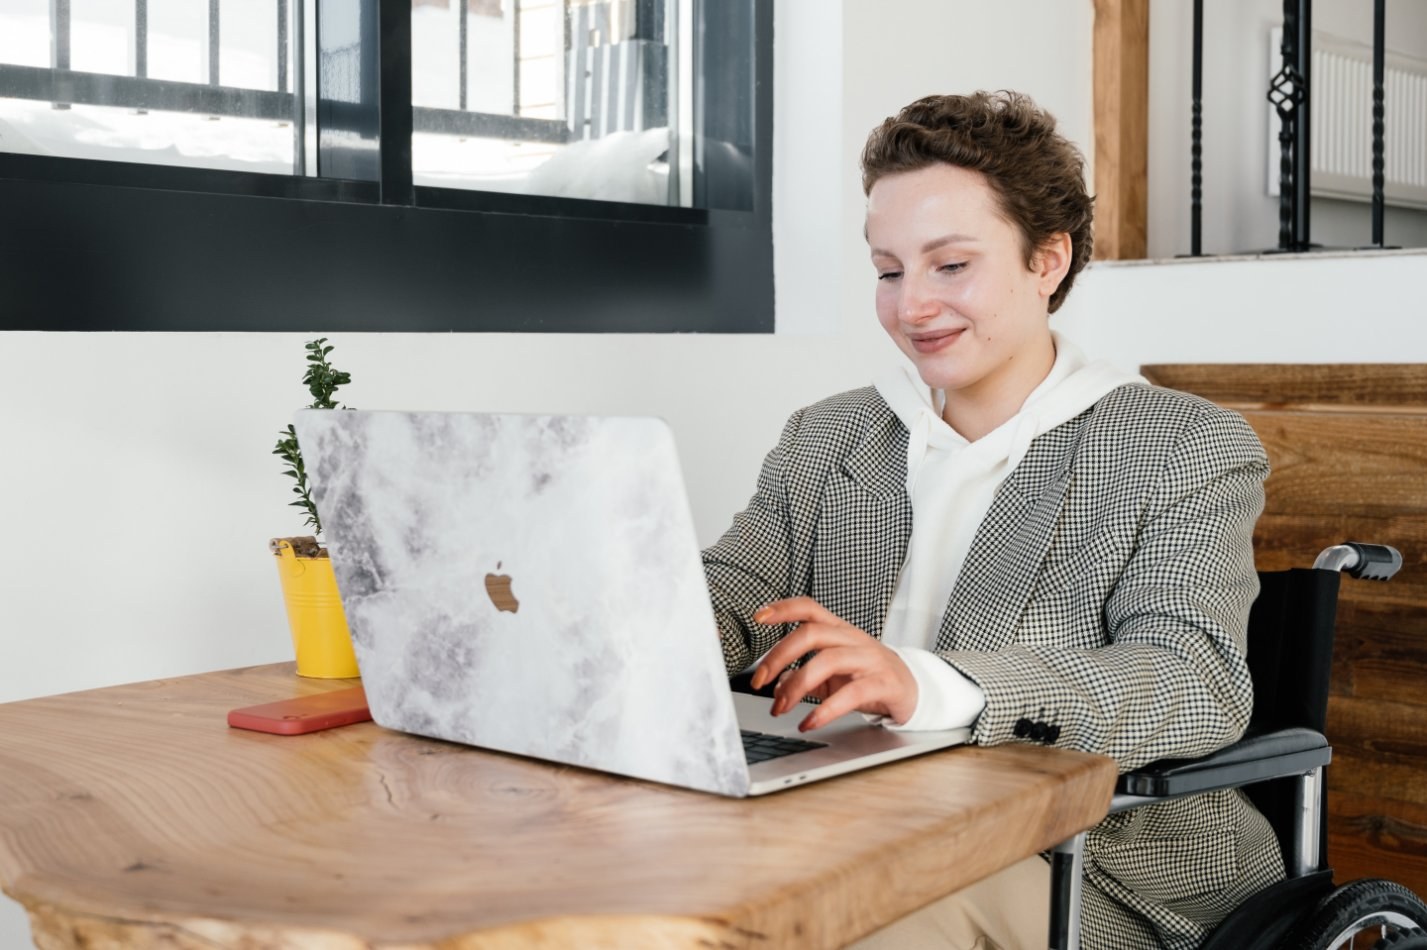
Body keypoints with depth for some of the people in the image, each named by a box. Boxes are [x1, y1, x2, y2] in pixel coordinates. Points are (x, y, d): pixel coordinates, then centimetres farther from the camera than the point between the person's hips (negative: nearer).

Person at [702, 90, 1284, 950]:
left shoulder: (1191, 450, 1)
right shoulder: (823, 440, 16)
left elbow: (1200, 685, -15)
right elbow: (727, 598, 5)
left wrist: (927, 685, -32)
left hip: (1093, 871, -4)